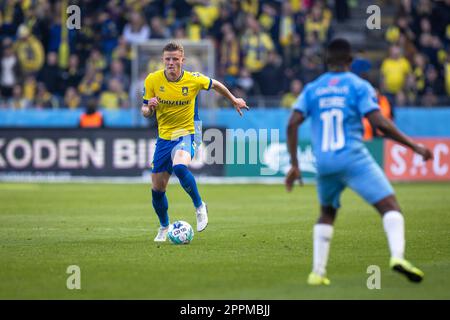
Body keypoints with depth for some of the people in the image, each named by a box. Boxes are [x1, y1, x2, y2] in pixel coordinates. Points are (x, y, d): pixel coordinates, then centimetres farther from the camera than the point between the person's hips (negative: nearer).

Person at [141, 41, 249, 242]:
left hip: (186, 135, -3)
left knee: (179, 167, -36)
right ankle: (164, 227, 32)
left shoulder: (194, 80, -10)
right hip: (164, 137, 3)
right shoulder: (152, 80, -8)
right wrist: (149, 107, -22)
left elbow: (215, 85, 12)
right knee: (157, 189, 5)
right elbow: (145, 112, 1)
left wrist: (234, 100, 24)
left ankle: (199, 207, -14)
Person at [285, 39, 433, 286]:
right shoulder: (359, 86, 1)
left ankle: (318, 272, 17)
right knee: (390, 207, -6)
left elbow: (292, 124, 3)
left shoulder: (312, 89, 12)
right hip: (354, 159, -4)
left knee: (327, 214, 25)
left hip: (324, 163, 4)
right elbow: (379, 123, -10)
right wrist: (414, 146, -4)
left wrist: (294, 164, 7)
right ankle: (397, 255, -31)